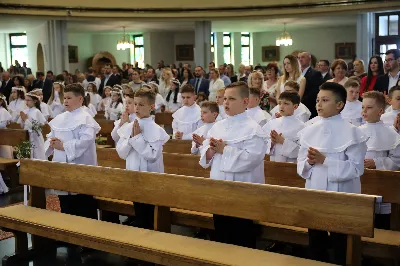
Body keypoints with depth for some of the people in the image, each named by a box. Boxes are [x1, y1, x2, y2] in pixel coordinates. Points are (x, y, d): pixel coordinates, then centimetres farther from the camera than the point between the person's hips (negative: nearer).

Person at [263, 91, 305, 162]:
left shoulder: (300, 126, -5)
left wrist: (283, 141, -15)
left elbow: (302, 150, -13)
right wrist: (272, 143, -11)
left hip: (290, 165, -3)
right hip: (271, 163, 3)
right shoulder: (271, 123, 8)